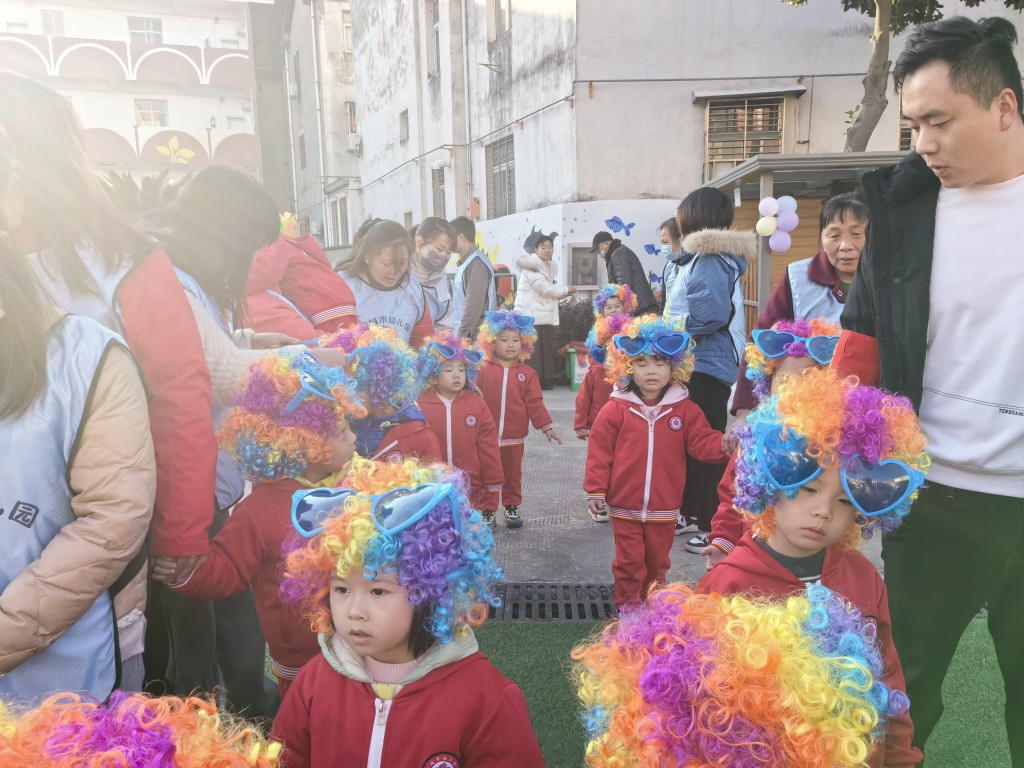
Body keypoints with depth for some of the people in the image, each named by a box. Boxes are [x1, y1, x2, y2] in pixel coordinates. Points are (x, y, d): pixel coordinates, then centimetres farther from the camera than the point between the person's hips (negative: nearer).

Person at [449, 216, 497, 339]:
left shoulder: (477, 262, -13)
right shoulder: (466, 262, 17)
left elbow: (474, 304, -20)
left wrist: (462, 335, -20)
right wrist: (457, 332, 17)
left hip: (474, 335, -9)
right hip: (463, 333, 9)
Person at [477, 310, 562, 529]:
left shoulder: (527, 373, 0)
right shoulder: (483, 370, -4)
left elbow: (535, 403, 1)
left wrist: (546, 426, -3)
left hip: (514, 437, 1)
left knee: (513, 474, 15)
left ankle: (512, 507, 31)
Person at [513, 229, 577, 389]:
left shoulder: (551, 266, 17)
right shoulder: (531, 267, -11)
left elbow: (552, 290, 15)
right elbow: (545, 289, -17)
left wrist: (564, 292, -5)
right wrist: (566, 290, -6)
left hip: (546, 315, 9)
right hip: (531, 316, -9)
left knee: (546, 348, 9)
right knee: (533, 350, -8)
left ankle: (545, 380, 16)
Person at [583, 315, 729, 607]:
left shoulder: (685, 409, -3)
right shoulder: (615, 410, -8)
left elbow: (701, 443, -7)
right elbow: (599, 452, -6)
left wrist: (724, 444, -28)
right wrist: (595, 490, -8)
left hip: (664, 508, 2)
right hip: (625, 506, -2)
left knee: (657, 563, 18)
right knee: (629, 562, 9)